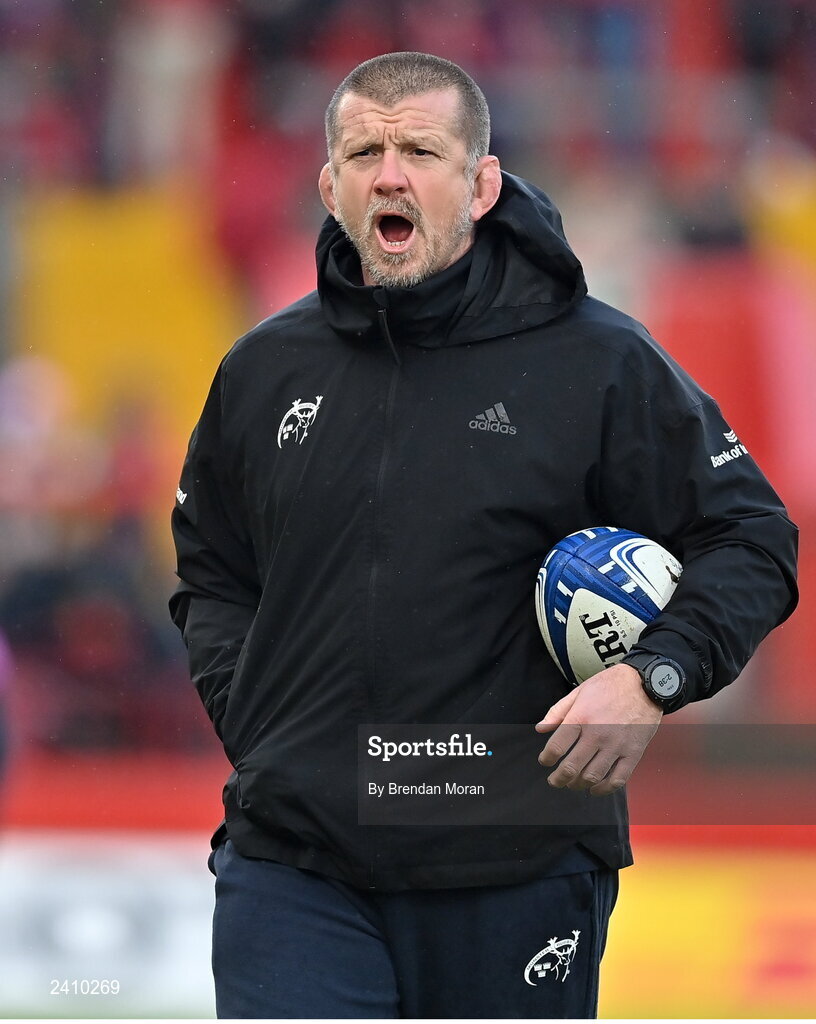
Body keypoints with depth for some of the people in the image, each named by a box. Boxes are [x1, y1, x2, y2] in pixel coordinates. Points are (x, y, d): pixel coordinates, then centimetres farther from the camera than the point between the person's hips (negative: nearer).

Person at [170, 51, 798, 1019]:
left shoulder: (598, 365, -3)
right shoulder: (264, 371, 9)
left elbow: (752, 542, -1)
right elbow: (210, 570, 24)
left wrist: (651, 676, -18)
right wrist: (247, 715, 7)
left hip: (516, 874, -2)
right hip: (291, 865, 2)